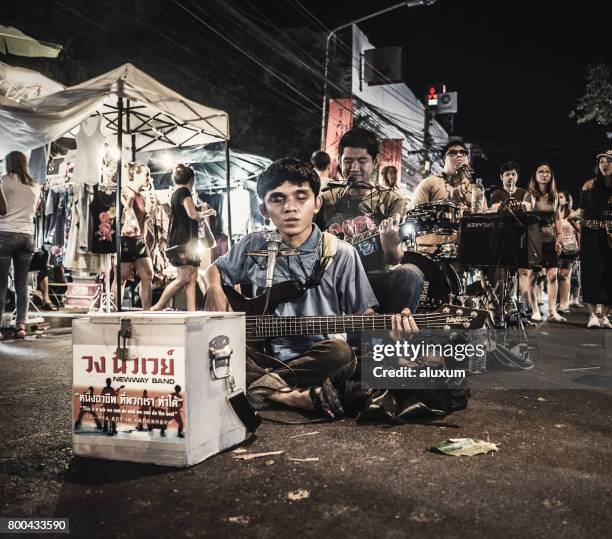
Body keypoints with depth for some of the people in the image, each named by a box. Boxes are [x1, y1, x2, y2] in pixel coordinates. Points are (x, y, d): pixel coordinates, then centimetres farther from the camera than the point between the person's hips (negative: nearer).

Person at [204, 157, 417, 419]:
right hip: (263, 356, 2)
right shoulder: (253, 247, 6)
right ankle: (297, 396, -25)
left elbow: (364, 316, 2)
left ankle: (263, 386, -17)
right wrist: (214, 289, 2)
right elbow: (214, 270, 24)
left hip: (317, 363, -1)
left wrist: (391, 324, -19)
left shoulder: (341, 254, -1)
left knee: (340, 351, -36)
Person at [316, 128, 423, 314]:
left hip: (377, 281, -1)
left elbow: (395, 261, -3)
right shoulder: (326, 200, 15)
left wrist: (389, 238, -25)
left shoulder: (392, 201, 8)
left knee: (410, 274, -32)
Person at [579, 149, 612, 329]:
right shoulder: (590, 186, 2)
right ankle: (592, 315, -3)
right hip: (592, 234, -1)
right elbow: (582, 214, 4)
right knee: (593, 271, -6)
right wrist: (580, 236, -2)